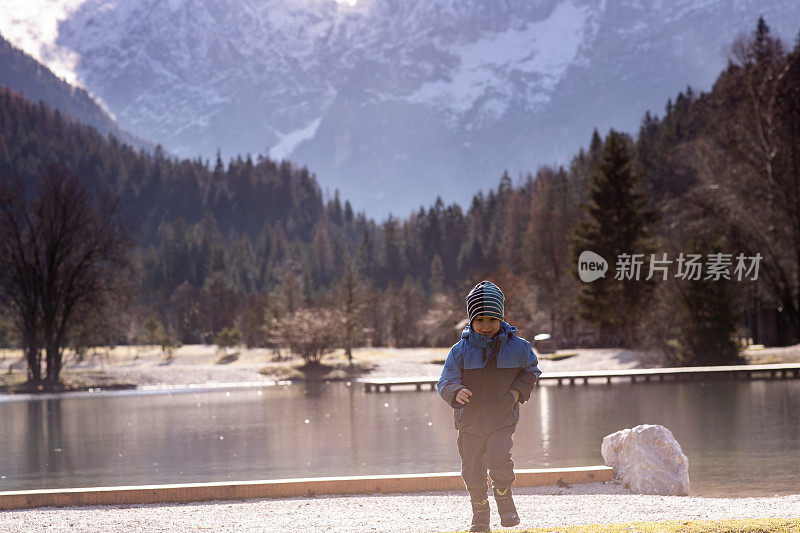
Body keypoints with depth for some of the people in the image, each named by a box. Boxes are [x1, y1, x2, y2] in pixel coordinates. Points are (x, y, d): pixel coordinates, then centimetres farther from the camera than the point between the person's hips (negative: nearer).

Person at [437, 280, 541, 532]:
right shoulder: (460, 350, -3)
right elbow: (445, 382, -5)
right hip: (470, 420, 2)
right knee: (473, 471, 4)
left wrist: (518, 390, 0)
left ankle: (504, 499, 5)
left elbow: (532, 368, 17)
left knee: (498, 459, -23)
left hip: (503, 419, -2)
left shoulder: (516, 346, -2)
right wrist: (456, 392, -29)